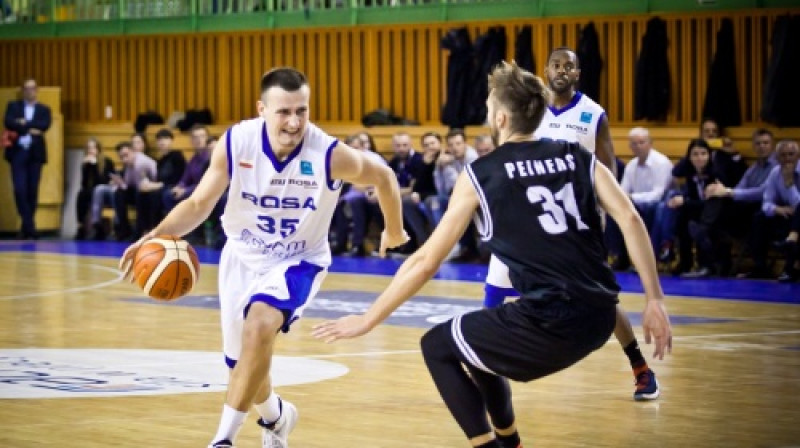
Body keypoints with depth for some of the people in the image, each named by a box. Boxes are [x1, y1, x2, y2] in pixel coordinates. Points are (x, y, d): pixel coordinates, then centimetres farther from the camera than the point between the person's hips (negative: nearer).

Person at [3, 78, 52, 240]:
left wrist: (24, 123, -10)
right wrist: (29, 129, -13)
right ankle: (29, 226, -11)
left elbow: (45, 124, -7)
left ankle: (26, 227, 8)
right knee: (20, 190, -12)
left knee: (32, 191, 0)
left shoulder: (44, 110, 13)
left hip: (35, 153, 1)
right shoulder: (13, 106, 11)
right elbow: (8, 123, -7)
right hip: (18, 152, -1)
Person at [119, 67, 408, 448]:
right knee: (243, 363, 13)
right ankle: (276, 416, 49)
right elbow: (199, 204, -12)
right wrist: (157, 235, -31)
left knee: (259, 324, -32)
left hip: (298, 260, -3)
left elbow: (383, 177, -7)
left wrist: (394, 231, 9)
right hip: (243, 256, 3)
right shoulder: (234, 144, -22)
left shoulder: (330, 155, -27)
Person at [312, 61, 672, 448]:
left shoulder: (481, 174, 2)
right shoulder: (578, 158, 13)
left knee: (437, 347, 16)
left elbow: (426, 262, 3)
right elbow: (630, 220, -1)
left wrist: (367, 320, 11)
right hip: (599, 319, 6)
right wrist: (654, 301, 1)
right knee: (477, 343, 30)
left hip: (551, 321, -6)